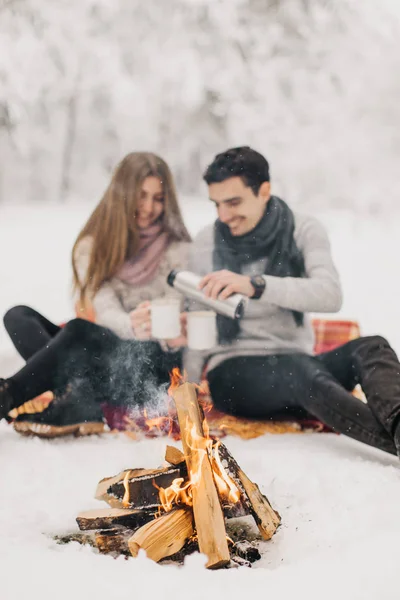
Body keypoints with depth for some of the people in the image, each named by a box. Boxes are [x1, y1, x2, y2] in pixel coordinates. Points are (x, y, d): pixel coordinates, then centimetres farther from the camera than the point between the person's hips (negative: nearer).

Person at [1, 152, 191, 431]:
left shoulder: (178, 251, 1)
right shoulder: (92, 247, 6)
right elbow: (105, 310, -8)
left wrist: (176, 336, -34)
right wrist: (132, 325, -33)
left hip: (154, 360, -4)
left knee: (78, 329, -31)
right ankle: (85, 403, -40)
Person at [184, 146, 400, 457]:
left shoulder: (304, 230, 1)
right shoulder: (206, 243, 4)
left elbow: (331, 295, -19)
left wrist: (255, 285, -32)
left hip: (300, 372, 2)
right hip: (234, 373, -2)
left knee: (371, 347, -27)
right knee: (300, 366, -35)